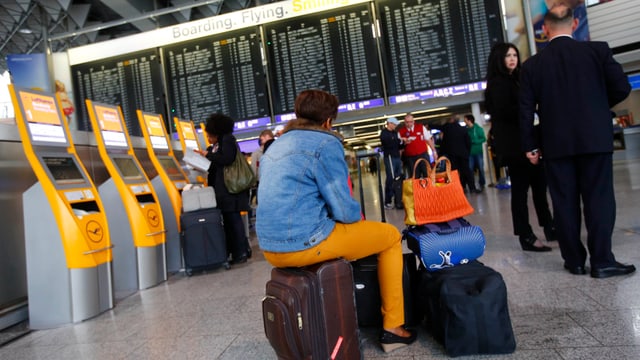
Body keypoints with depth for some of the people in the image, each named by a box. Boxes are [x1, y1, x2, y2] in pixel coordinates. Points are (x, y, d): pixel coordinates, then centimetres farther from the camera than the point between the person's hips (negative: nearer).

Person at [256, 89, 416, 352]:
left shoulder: (276, 145, 15)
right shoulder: (325, 143, -10)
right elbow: (344, 211, -13)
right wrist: (357, 215, 11)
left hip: (272, 248, 9)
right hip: (305, 243, -8)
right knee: (390, 235, 11)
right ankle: (392, 328, 14)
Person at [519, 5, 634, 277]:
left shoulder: (531, 65, 1)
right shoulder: (598, 50, 0)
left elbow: (526, 109, -1)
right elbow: (621, 88, 1)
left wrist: (530, 145, 6)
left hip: (556, 143, 1)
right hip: (595, 138, 0)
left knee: (564, 202, 6)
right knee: (598, 198, 5)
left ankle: (574, 260, 13)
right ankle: (602, 261, 5)